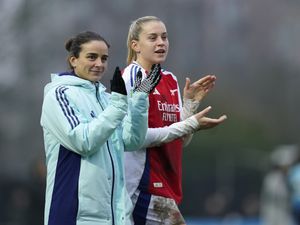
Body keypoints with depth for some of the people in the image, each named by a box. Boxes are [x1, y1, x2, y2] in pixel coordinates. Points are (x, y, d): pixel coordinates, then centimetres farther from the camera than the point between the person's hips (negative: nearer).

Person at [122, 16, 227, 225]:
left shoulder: (170, 80, 15)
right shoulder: (132, 78, -8)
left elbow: (181, 141, 15)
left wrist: (190, 102, 3)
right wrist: (190, 125, -16)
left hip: (167, 188, 8)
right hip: (144, 187, -8)